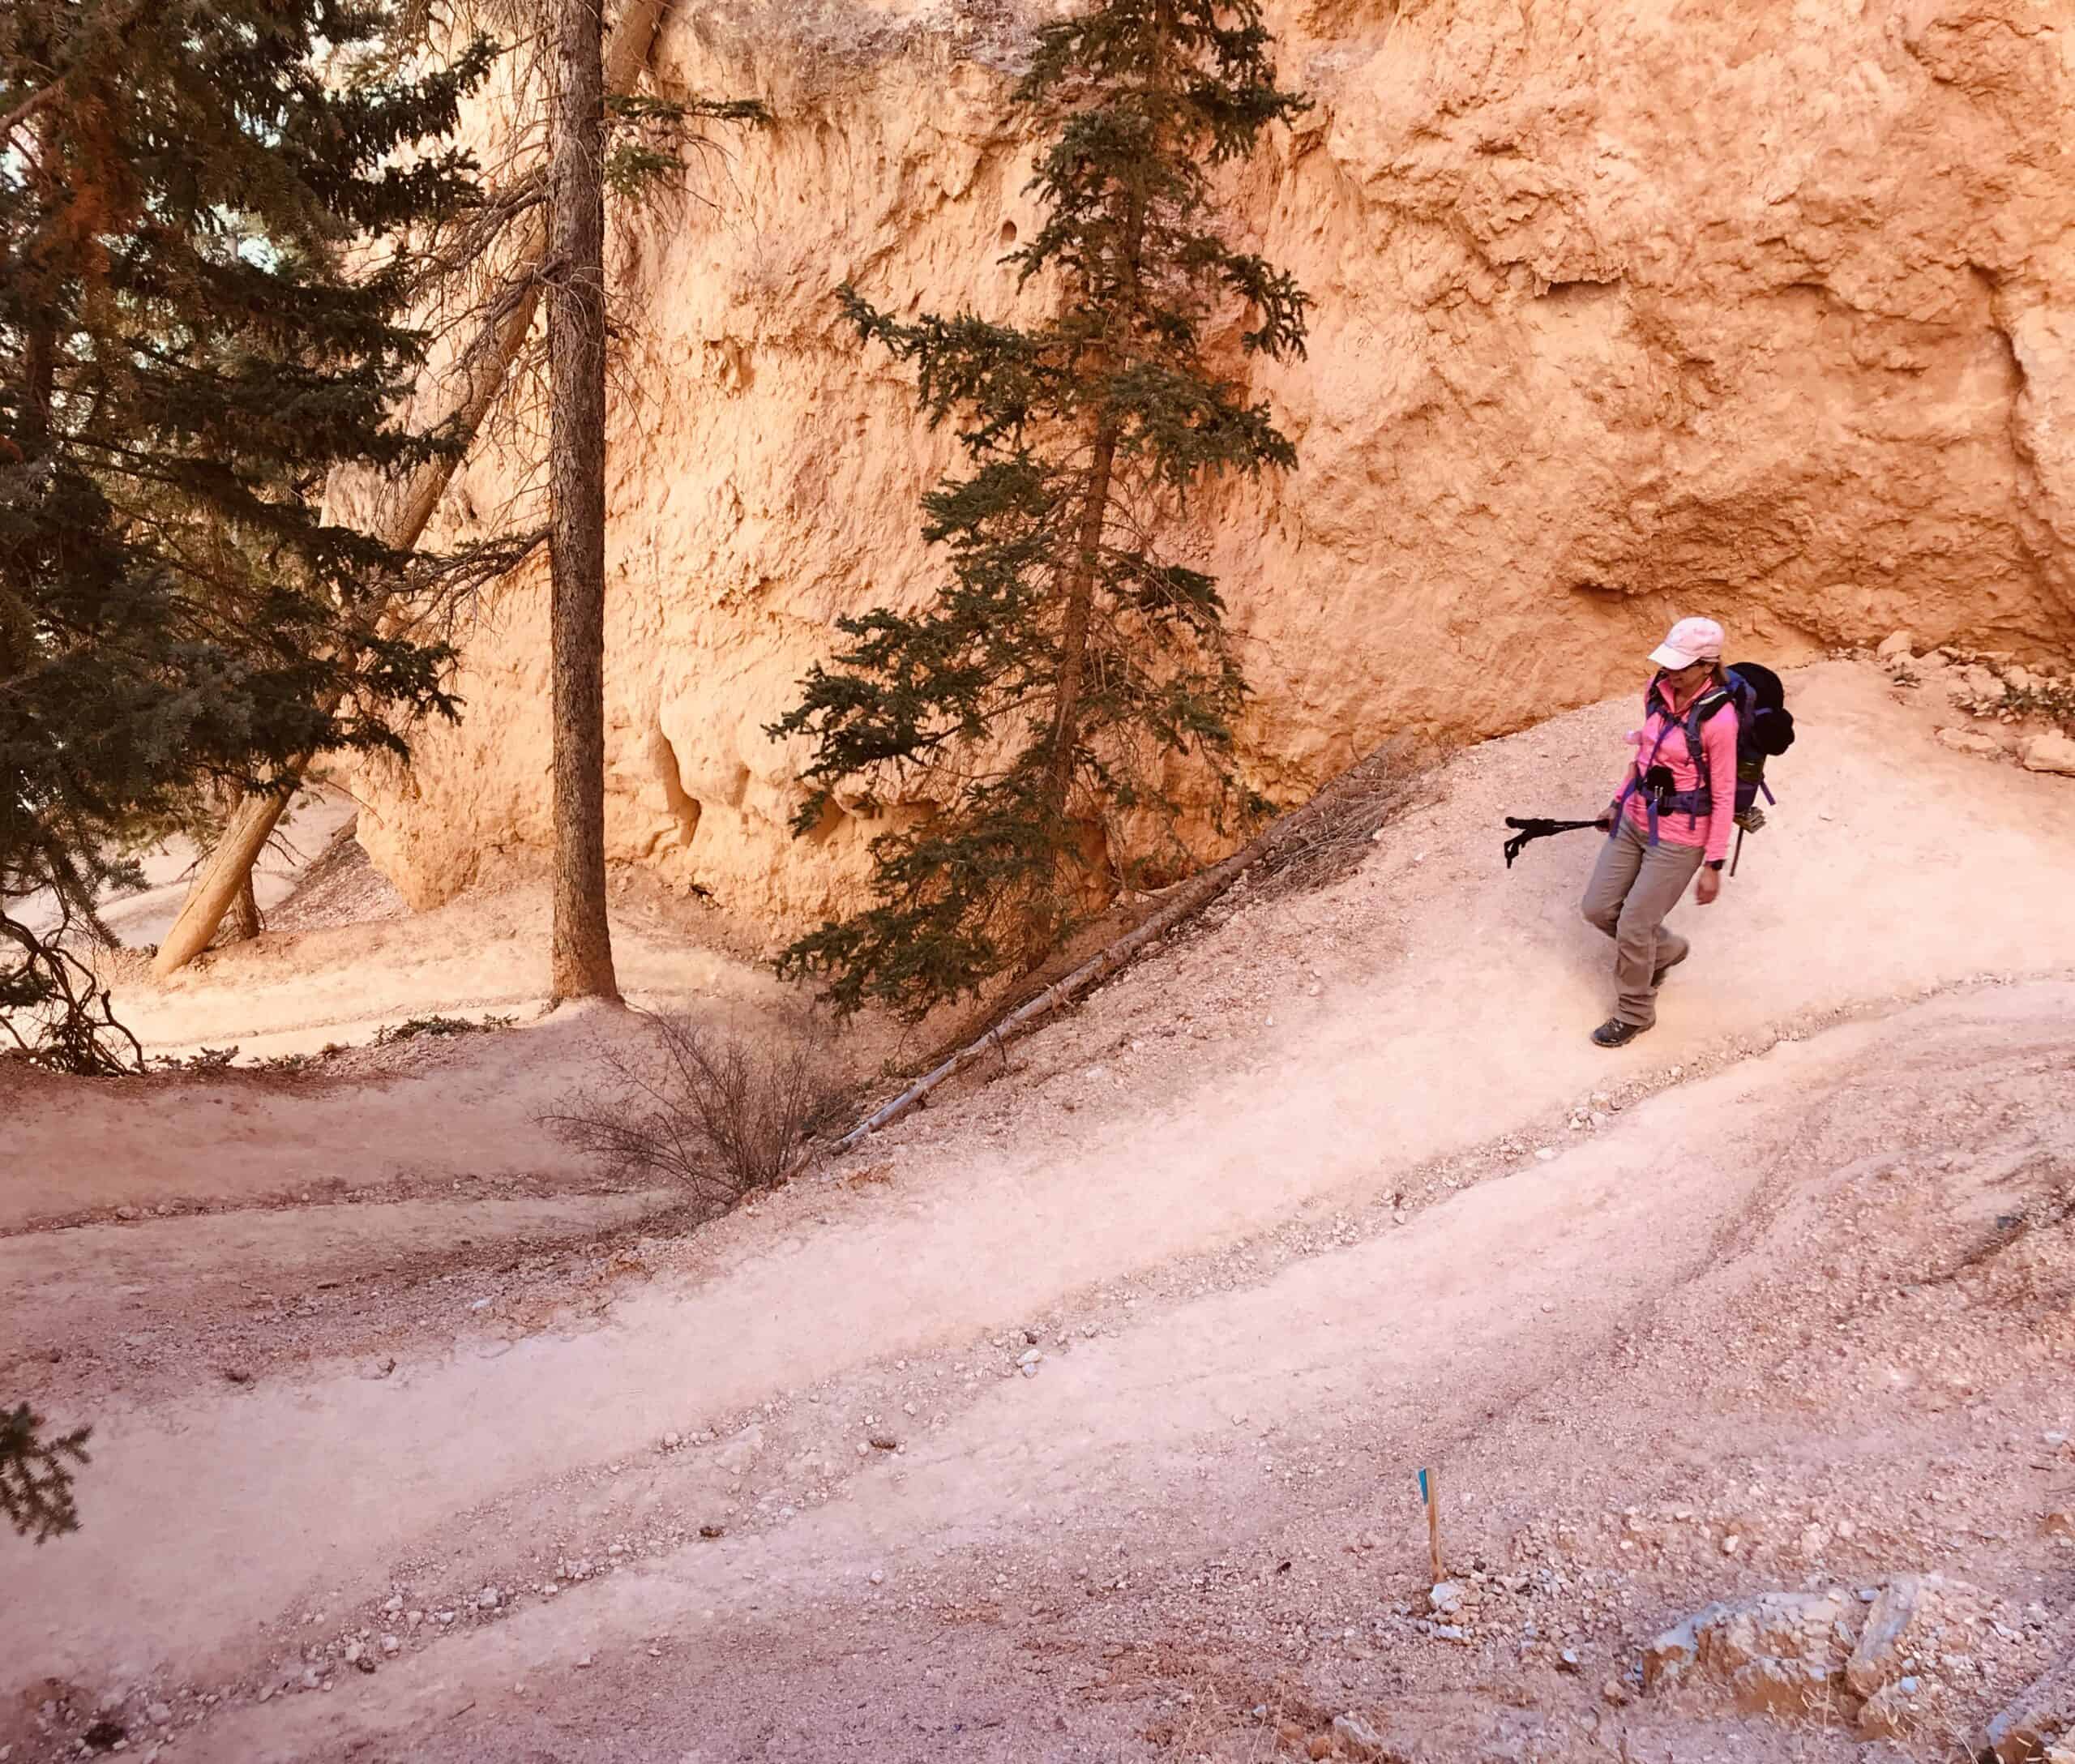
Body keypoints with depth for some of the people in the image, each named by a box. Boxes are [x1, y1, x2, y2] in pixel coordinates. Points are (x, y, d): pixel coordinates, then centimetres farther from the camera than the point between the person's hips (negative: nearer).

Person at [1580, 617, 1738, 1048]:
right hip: (1634, 819, 7)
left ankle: (1634, 1013, 26)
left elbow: (1723, 796, -16)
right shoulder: (1658, 690, -3)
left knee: (1633, 925, 1)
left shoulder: (1718, 718, -23)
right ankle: (1665, 950, 41)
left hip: (1679, 837, -7)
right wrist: (1620, 800, 20)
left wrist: (1714, 865, -13)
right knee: (1598, 908, 12)